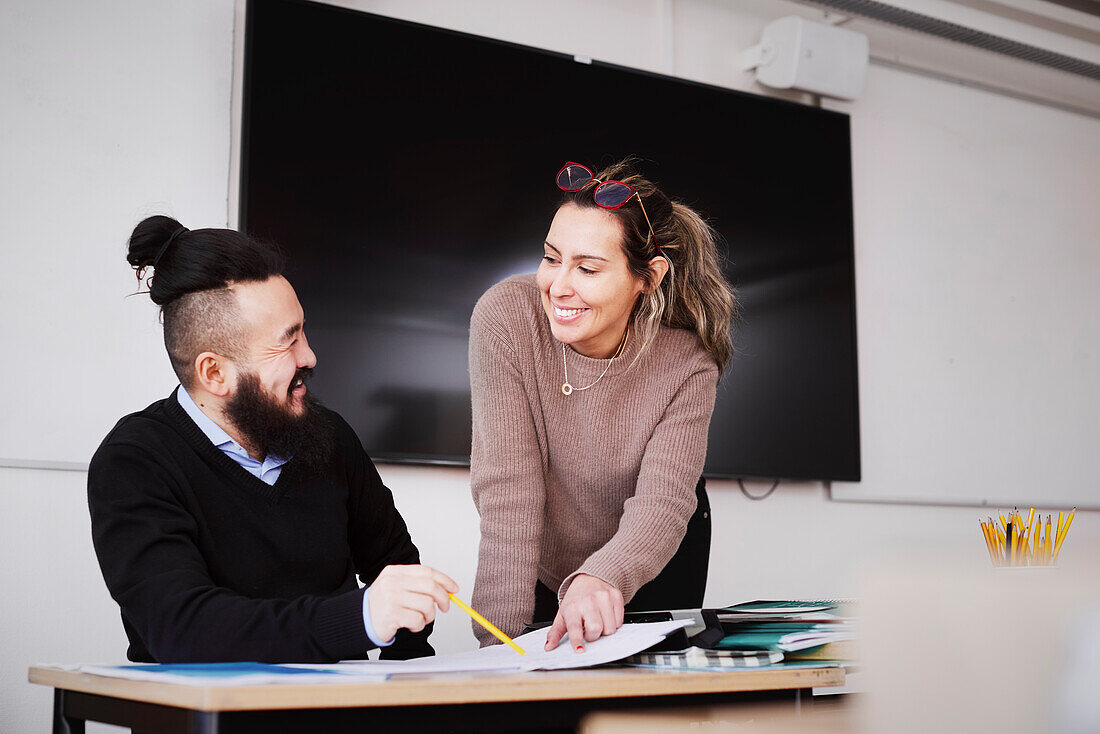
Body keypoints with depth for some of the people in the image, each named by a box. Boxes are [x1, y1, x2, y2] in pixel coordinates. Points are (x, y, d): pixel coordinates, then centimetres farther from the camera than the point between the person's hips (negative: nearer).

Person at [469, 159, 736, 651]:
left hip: (658, 560, 0)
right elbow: (508, 485, -30)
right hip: (543, 564, 0)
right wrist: (502, 634, -37)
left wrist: (599, 579, -58)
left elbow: (661, 506, -35)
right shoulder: (504, 319, -28)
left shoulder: (687, 365, -26)